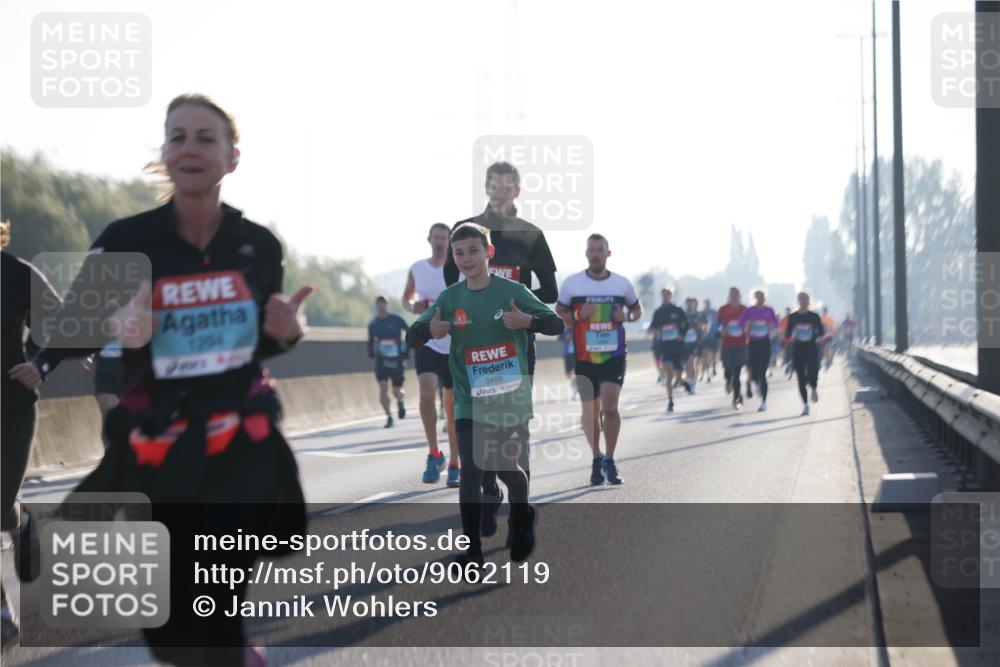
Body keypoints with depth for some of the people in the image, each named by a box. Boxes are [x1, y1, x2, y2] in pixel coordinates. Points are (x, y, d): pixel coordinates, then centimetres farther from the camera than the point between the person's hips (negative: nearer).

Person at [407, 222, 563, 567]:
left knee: (506, 468, 14)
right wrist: (429, 329, -28)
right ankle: (472, 551, -8)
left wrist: (527, 321, -29)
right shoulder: (450, 297, -3)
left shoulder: (511, 290, -8)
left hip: (511, 398, -1)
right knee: (470, 471, -12)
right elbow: (412, 337, -5)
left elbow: (557, 324, -7)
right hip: (469, 400, 1)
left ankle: (522, 518, 45)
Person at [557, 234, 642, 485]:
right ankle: (597, 459, 25)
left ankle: (609, 461, -1)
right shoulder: (571, 283, -1)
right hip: (584, 357, 1)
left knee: (610, 407, -14)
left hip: (614, 355, -1)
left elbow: (637, 309, 17)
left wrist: (627, 316, -6)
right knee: (590, 412, 8)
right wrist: (578, 316, -14)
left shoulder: (623, 283, 3)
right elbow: (557, 314, 5)